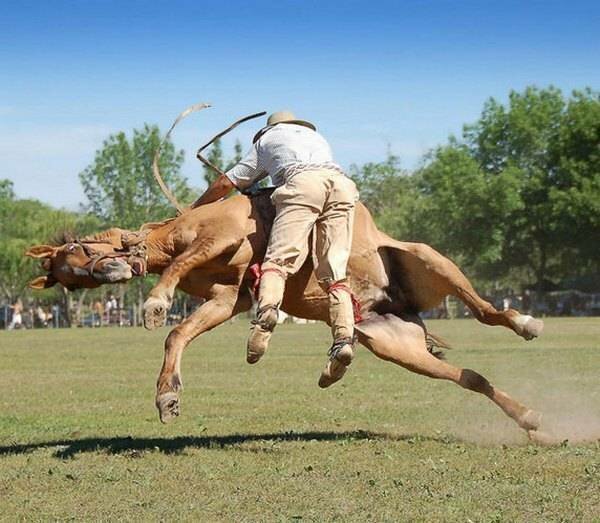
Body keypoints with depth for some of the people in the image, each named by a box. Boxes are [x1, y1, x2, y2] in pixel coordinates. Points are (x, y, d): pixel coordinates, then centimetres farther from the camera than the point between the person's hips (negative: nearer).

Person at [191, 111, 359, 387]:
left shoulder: (266, 139, 34)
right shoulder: (317, 137, 44)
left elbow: (226, 183, 34)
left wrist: (193, 208, 49)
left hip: (302, 183, -3)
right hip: (343, 181, 3)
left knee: (280, 257, -14)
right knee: (334, 270, -2)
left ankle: (267, 309, -45)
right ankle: (344, 338, -23)